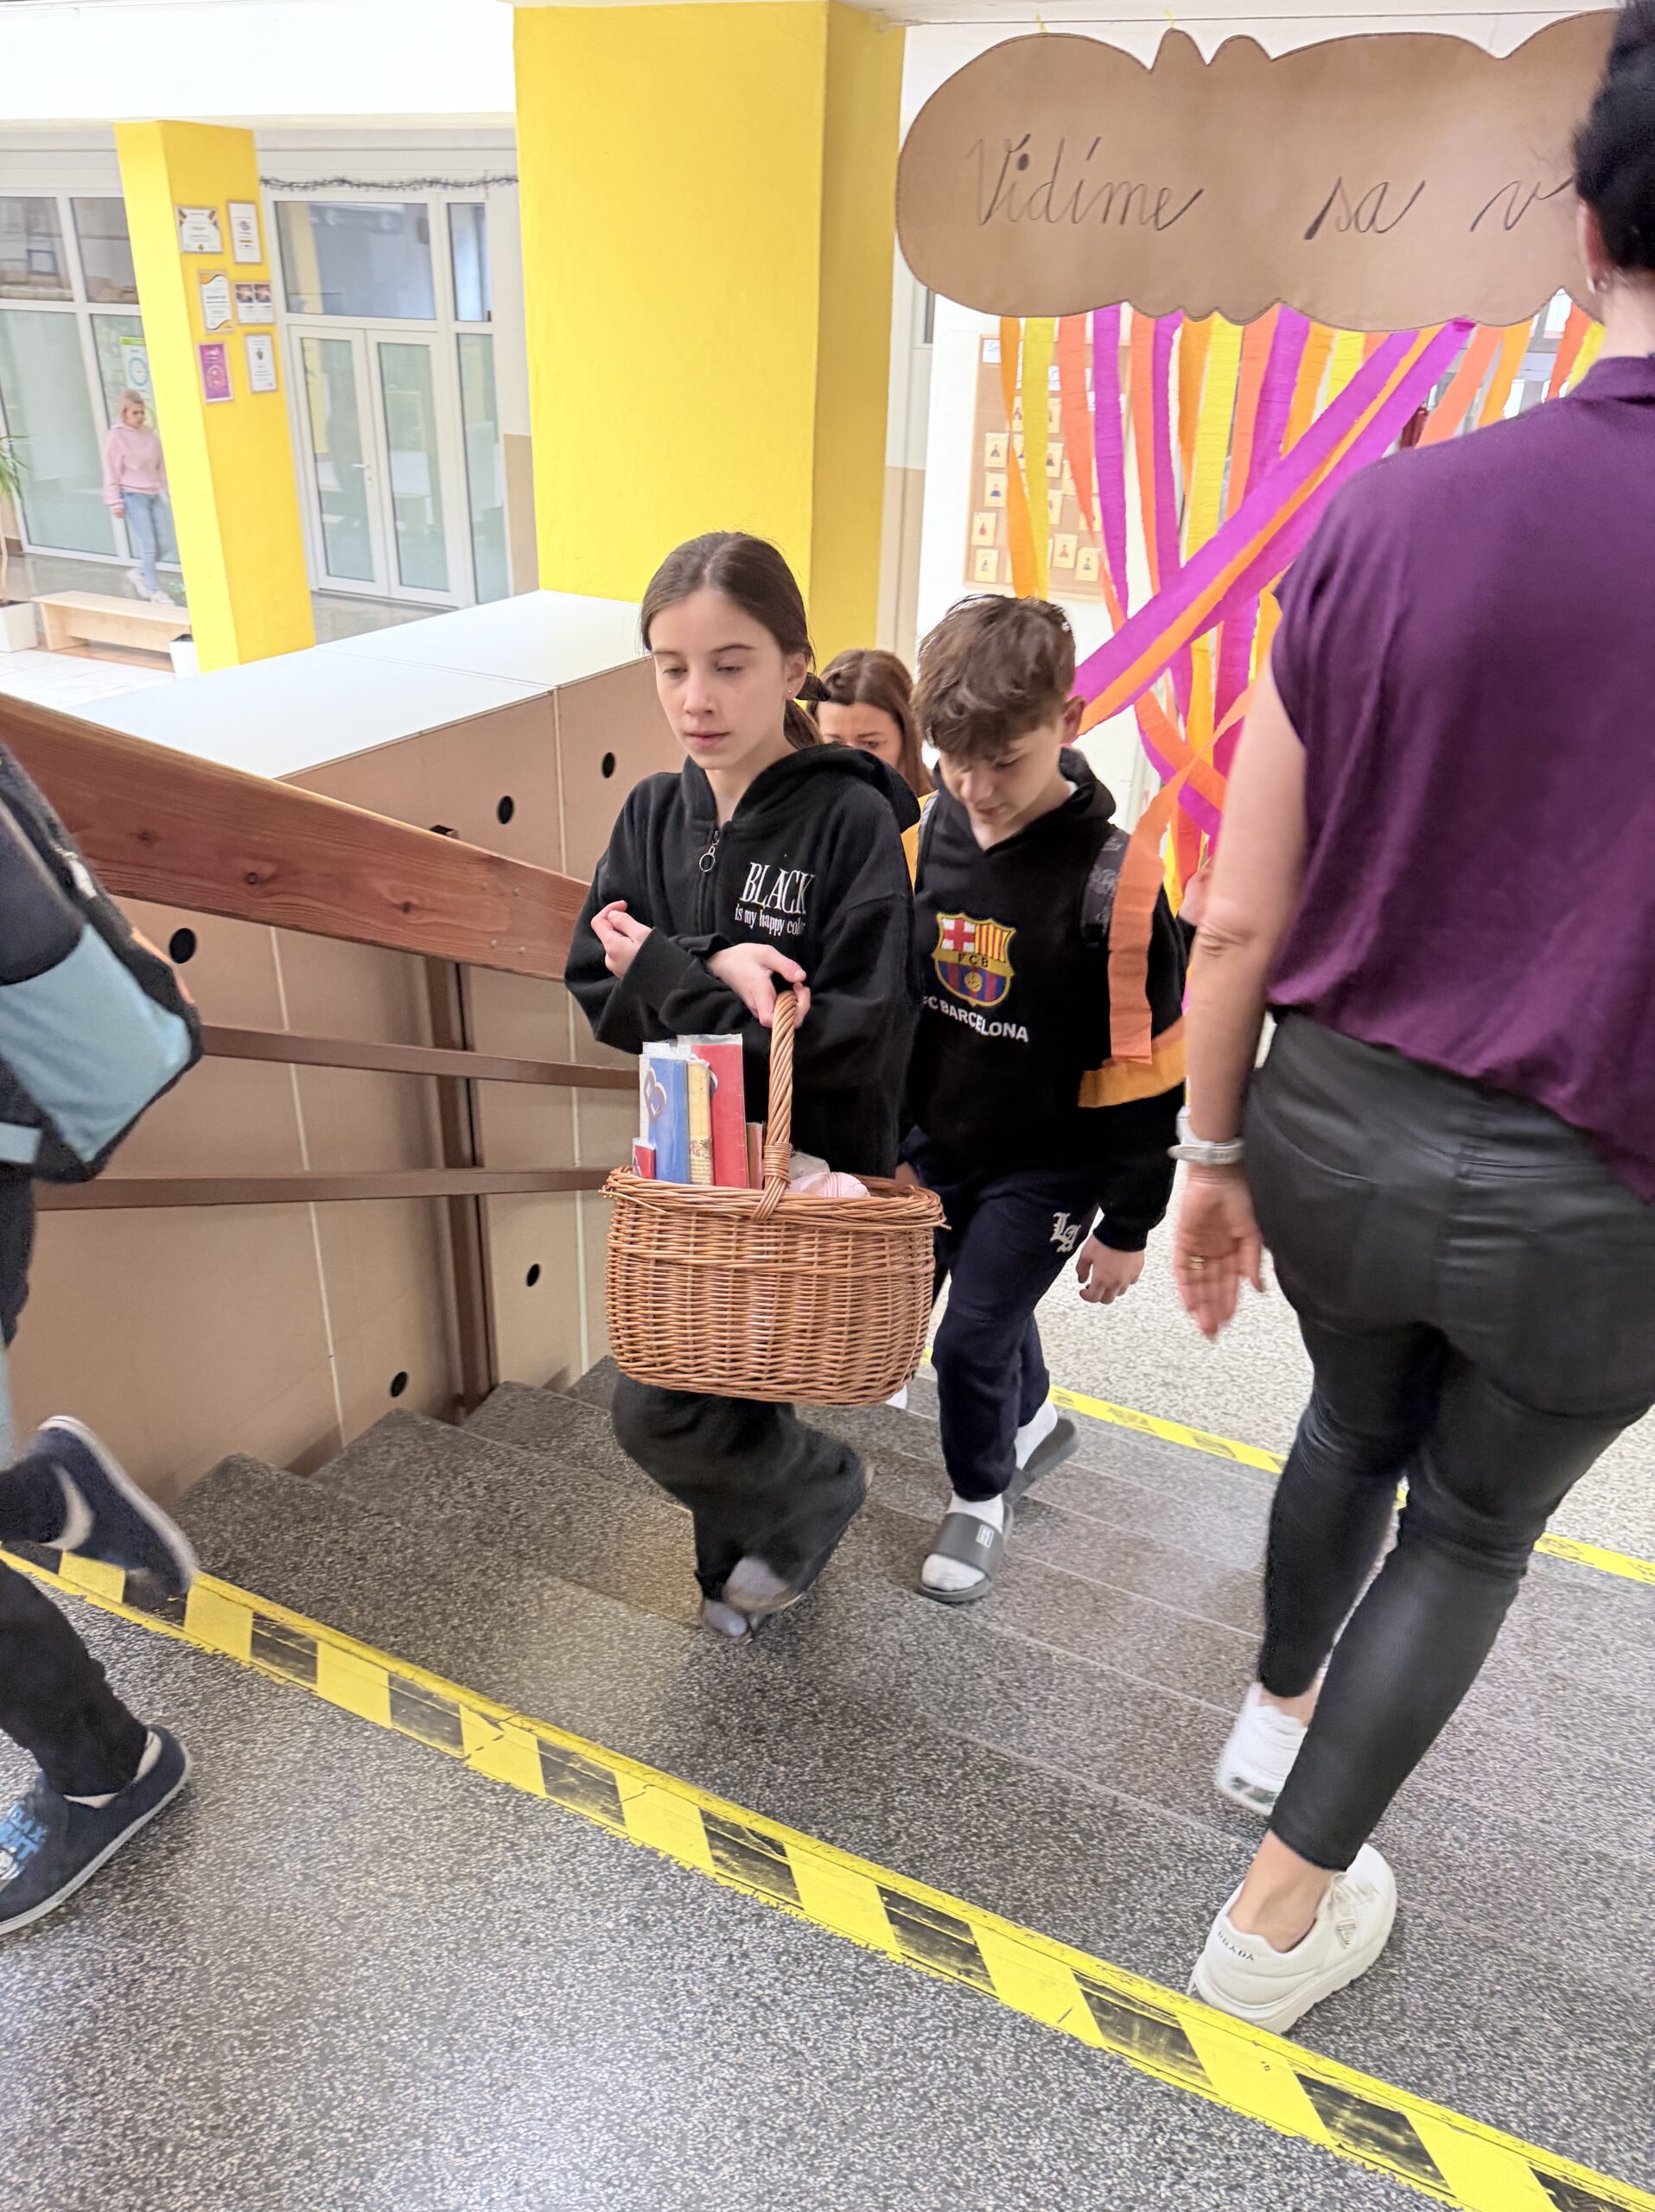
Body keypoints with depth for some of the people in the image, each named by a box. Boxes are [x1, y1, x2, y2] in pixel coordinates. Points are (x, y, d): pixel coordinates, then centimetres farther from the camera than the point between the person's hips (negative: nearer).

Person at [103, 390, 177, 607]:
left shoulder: (149, 433, 7)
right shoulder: (116, 437, -7)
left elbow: (161, 464, 14)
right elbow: (111, 472, -6)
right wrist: (115, 502, -8)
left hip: (154, 494, 6)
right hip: (133, 496, -6)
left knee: (166, 544, 4)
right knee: (149, 545, -6)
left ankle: (139, 574, 26)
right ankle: (155, 590, 7)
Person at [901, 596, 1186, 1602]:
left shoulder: (1109, 882, -23)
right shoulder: (923, 835, -8)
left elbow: (1144, 1076, -16)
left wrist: (1126, 1226, -11)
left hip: (1043, 1166, -5)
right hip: (934, 1139, 6)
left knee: (972, 1339, 2)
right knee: (986, 1298, 21)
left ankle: (981, 1499, 31)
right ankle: (1034, 1421, 51)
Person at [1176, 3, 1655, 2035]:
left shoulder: (1384, 518, -10)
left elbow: (1239, 922, -6)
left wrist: (1211, 1158, 8)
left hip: (1337, 1132, 3)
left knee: (1359, 1426, 32)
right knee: (1468, 1533, 23)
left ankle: (1277, 1706, 56)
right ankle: (1283, 1908, 37)